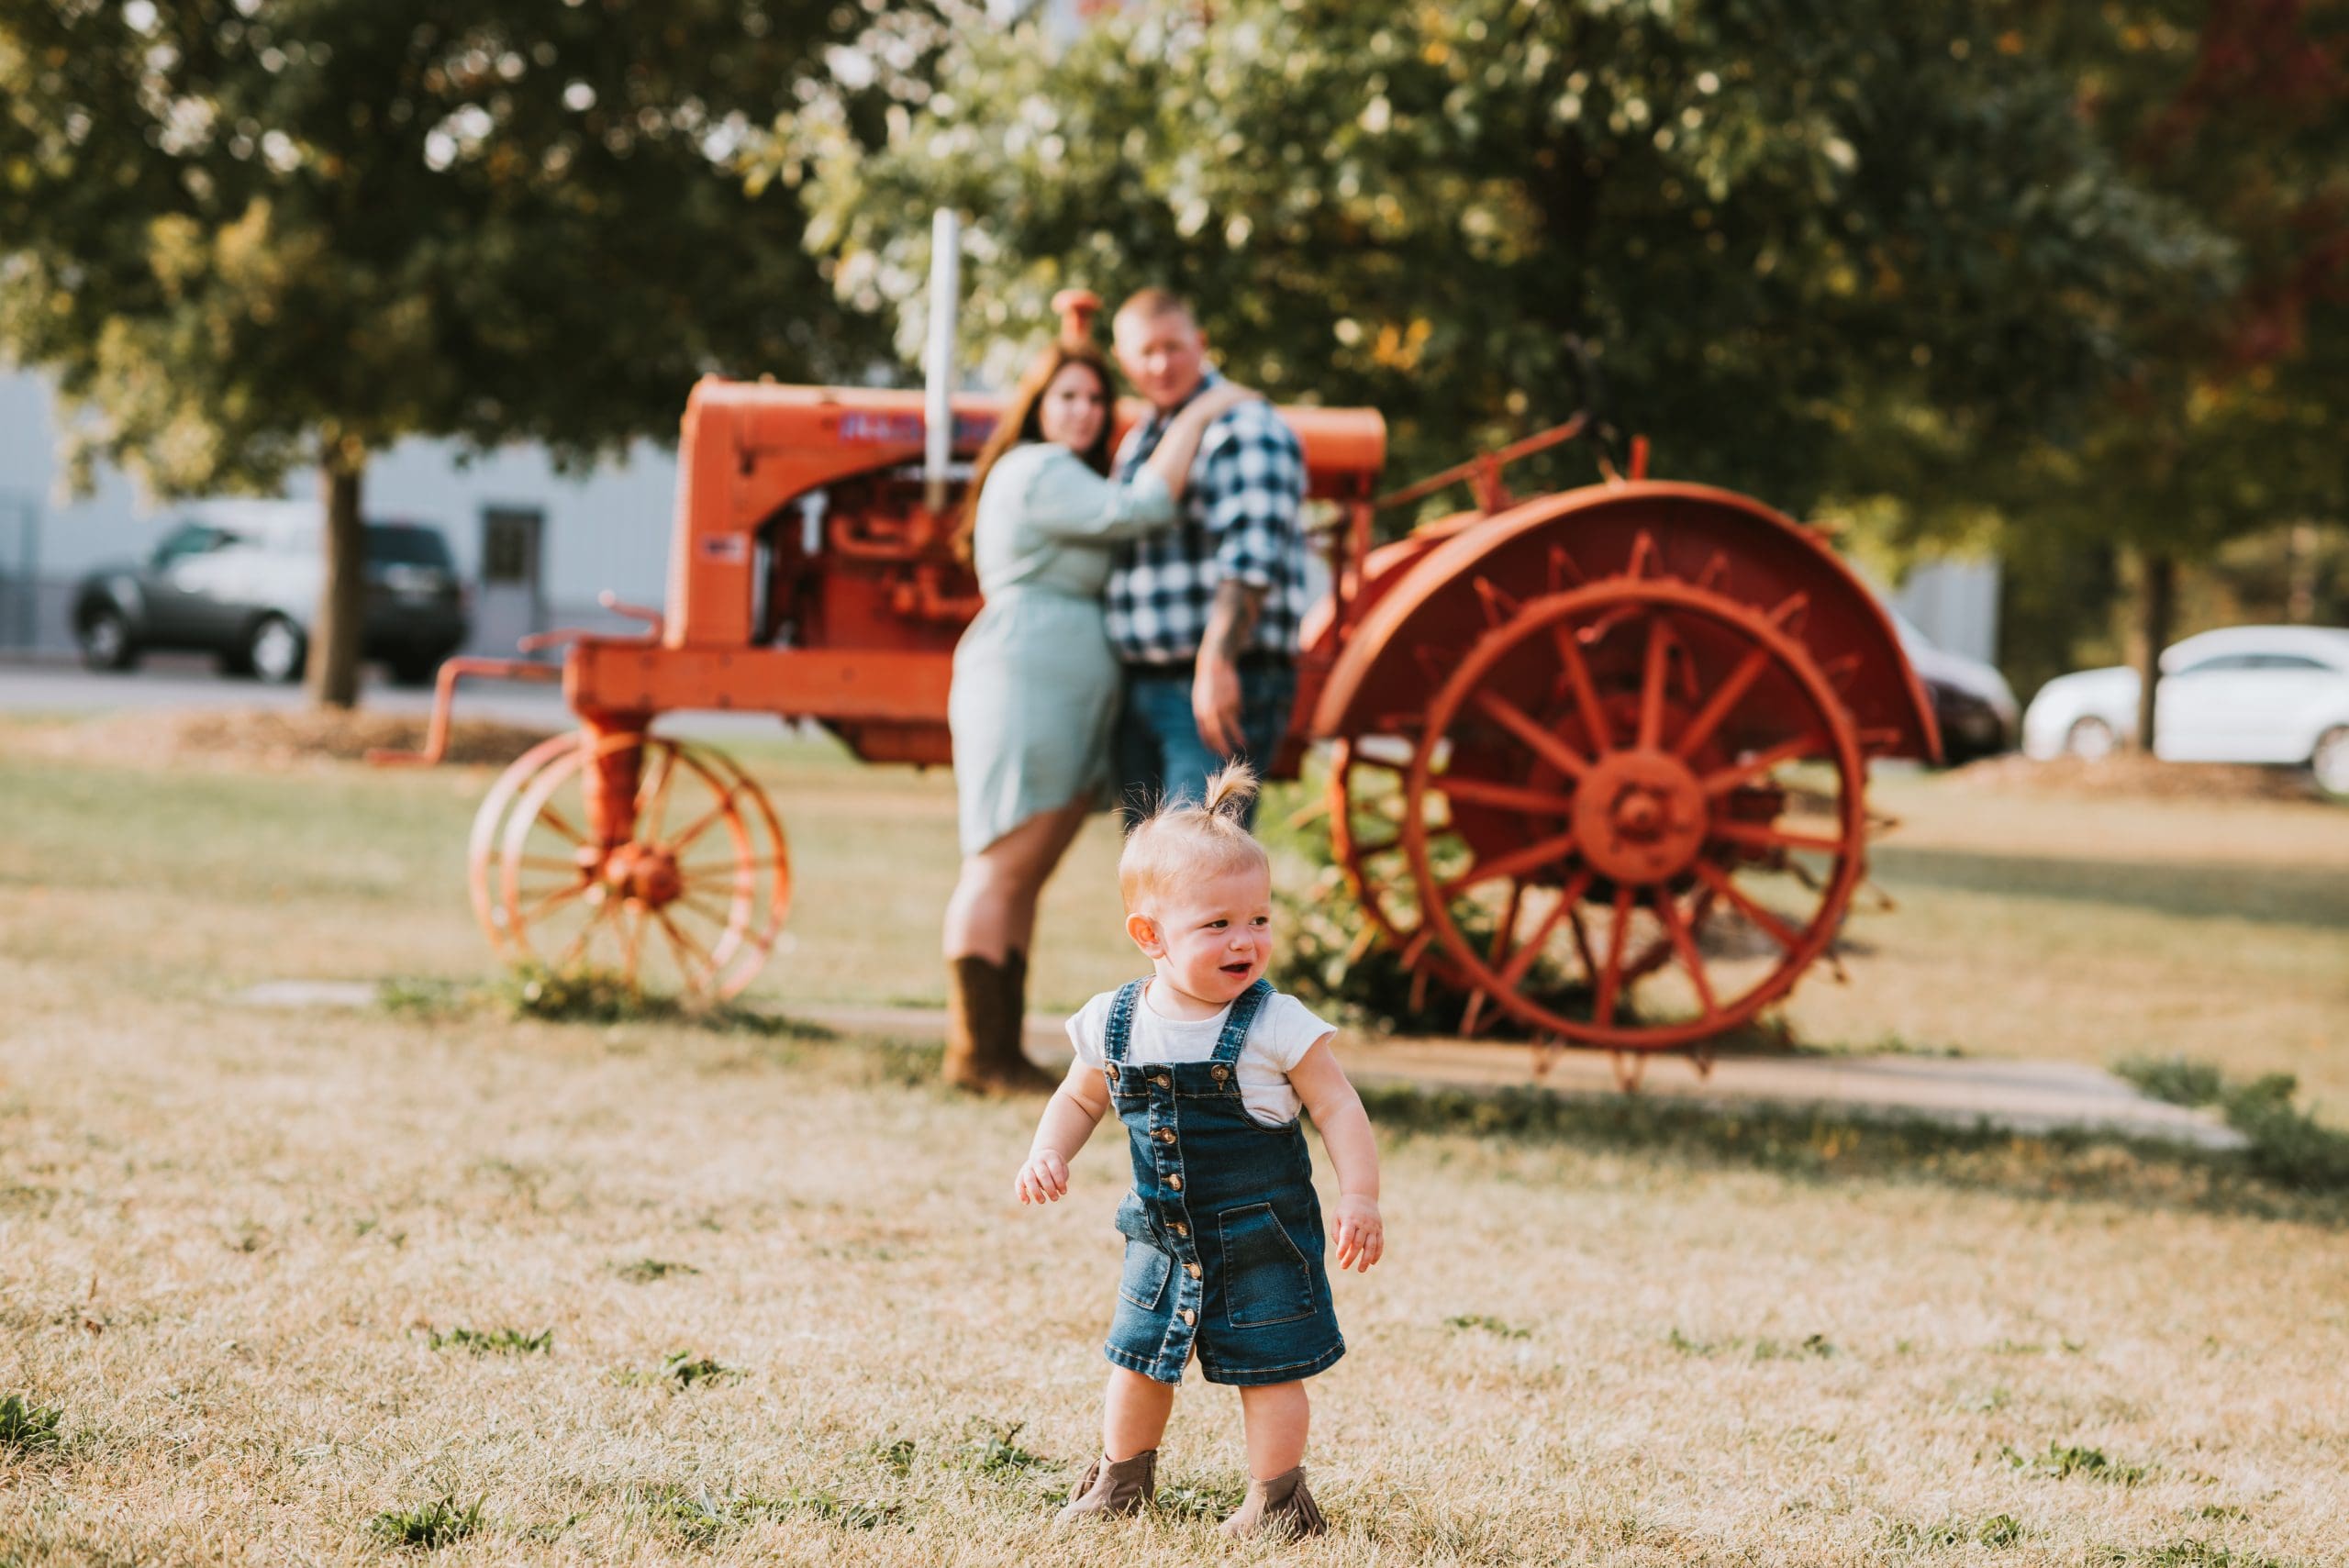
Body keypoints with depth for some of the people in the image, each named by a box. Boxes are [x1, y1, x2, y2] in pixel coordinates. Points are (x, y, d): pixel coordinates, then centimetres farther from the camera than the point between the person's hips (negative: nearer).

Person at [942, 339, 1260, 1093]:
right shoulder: (1039, 473, -11)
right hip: (1022, 684, -10)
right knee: (1002, 871, -10)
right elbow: (1142, 508, -21)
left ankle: (1001, 1049, 9)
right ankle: (973, 1052, -11)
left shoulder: (1070, 479, 23)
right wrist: (1197, 416, -14)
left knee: (1022, 880, 8)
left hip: (1072, 704, 10)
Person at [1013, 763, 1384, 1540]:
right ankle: (1121, 1478, 36)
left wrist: (1359, 1198, -18)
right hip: (1163, 1234, 4)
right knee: (1138, 1360, 16)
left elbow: (1339, 1109, -11)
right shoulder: (1113, 1025, -6)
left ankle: (1276, 1499, 17)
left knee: (1268, 1368, 1)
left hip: (1262, 1235, -4)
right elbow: (1080, 1099, 11)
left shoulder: (1277, 1026, -16)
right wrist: (1049, 1153, -6)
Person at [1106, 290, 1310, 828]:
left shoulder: (1246, 430, -9)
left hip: (1221, 689, -9)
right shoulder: (1140, 443, 19)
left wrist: (1217, 662, -31)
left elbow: (1251, 559, -21)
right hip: (1142, 690, 9)